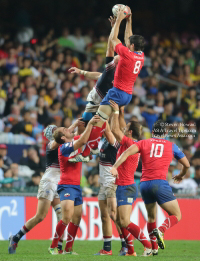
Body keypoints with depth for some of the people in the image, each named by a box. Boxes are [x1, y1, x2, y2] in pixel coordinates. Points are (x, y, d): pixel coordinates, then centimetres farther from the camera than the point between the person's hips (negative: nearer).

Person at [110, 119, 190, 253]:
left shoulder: (143, 143, 14)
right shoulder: (171, 146, 14)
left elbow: (127, 152, -5)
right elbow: (187, 164, 21)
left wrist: (115, 167, -10)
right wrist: (181, 175, 42)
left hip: (144, 184, 3)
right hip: (160, 183, -3)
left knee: (151, 216, 21)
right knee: (176, 216, 3)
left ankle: (153, 247, 16)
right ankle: (160, 230, -24)